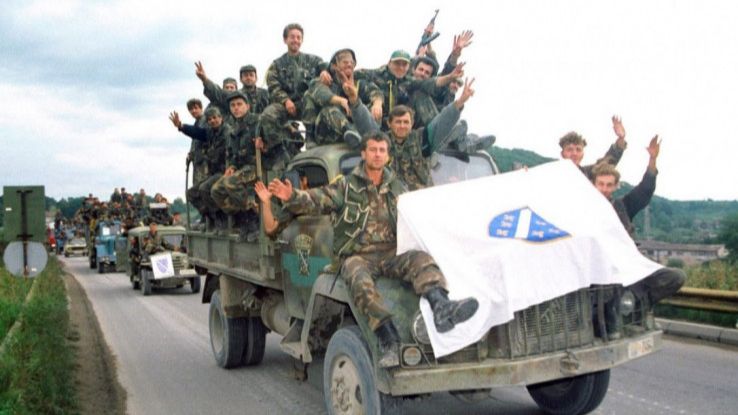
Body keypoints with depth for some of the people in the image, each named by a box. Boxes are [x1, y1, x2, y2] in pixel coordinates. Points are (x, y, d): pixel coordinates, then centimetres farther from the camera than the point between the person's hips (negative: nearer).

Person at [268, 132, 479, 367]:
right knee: (361, 283, -36)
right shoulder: (345, 186, 9)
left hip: (391, 253, 3)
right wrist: (290, 197, -21)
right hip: (356, 256, -2)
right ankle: (389, 342, -41)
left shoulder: (397, 188, 20)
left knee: (421, 259, -28)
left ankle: (442, 308, -51)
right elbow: (313, 201, -2)